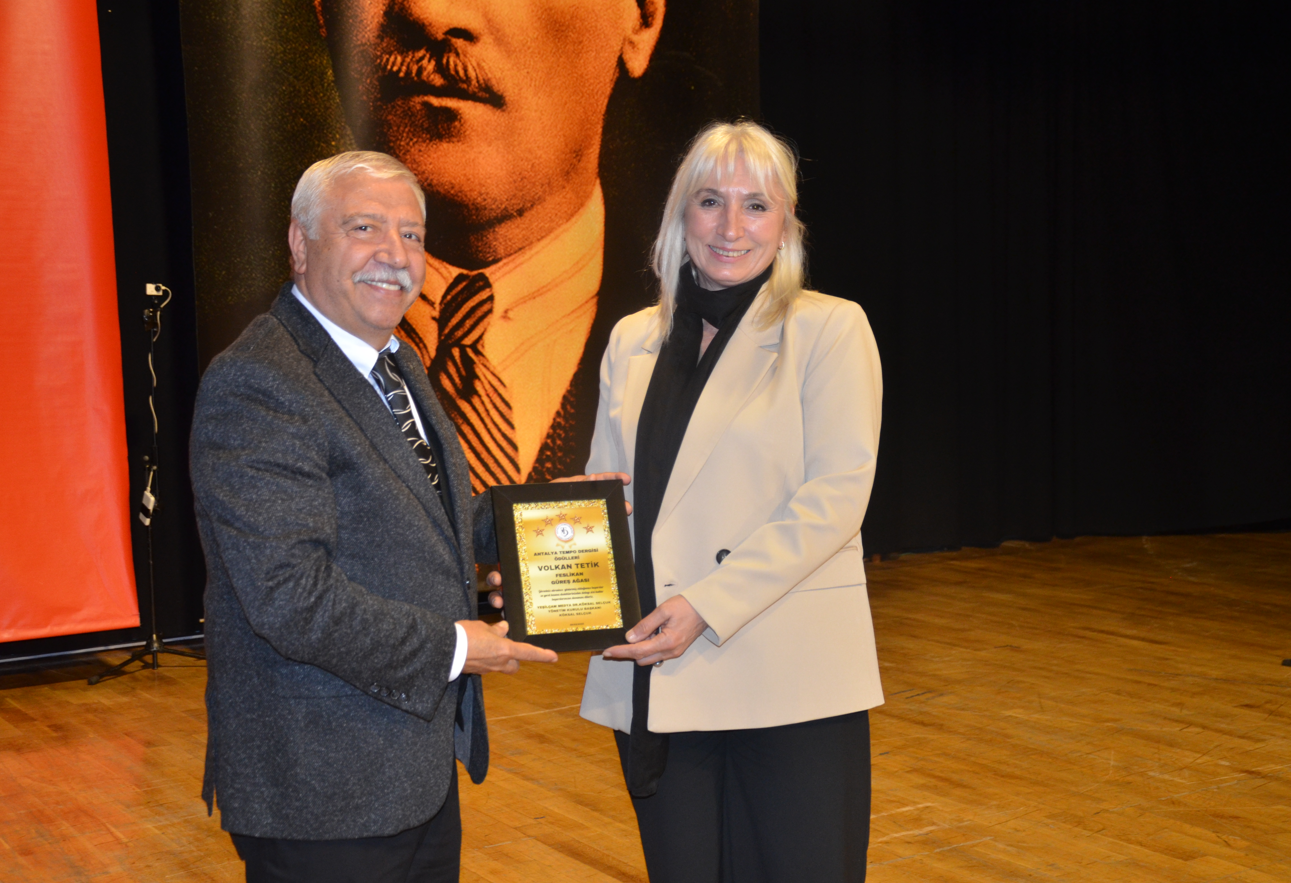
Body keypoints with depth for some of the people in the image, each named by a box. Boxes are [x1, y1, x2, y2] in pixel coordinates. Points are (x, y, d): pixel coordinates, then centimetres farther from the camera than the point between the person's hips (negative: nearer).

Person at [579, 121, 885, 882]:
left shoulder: (828, 328, -2)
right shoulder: (634, 341, 12)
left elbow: (834, 497, -11)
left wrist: (708, 606, -18)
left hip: (787, 680, -4)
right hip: (652, 682, 4)